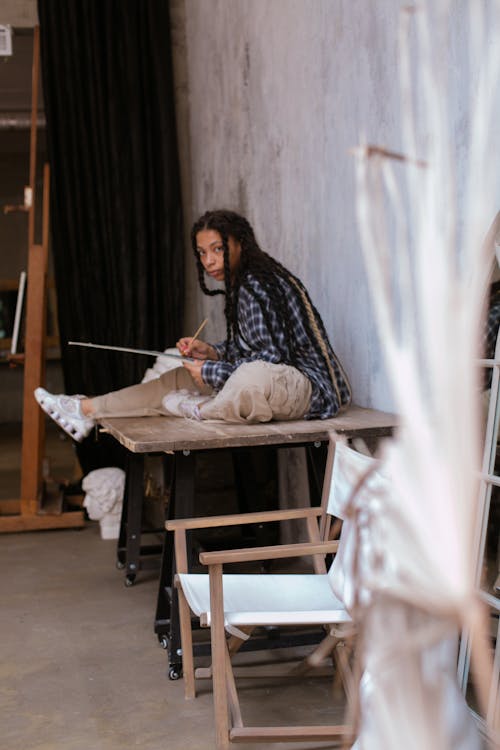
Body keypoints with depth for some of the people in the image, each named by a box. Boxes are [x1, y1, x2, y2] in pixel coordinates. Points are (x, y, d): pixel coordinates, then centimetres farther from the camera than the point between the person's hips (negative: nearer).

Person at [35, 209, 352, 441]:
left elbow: (269, 359, -23)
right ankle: (88, 410, 20)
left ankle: (201, 410, -10)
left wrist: (210, 372, -15)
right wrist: (211, 351, 3)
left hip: (307, 386, -10)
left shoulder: (254, 287, -18)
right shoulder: (243, 284, 13)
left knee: (251, 379, -42)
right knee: (181, 378, 15)